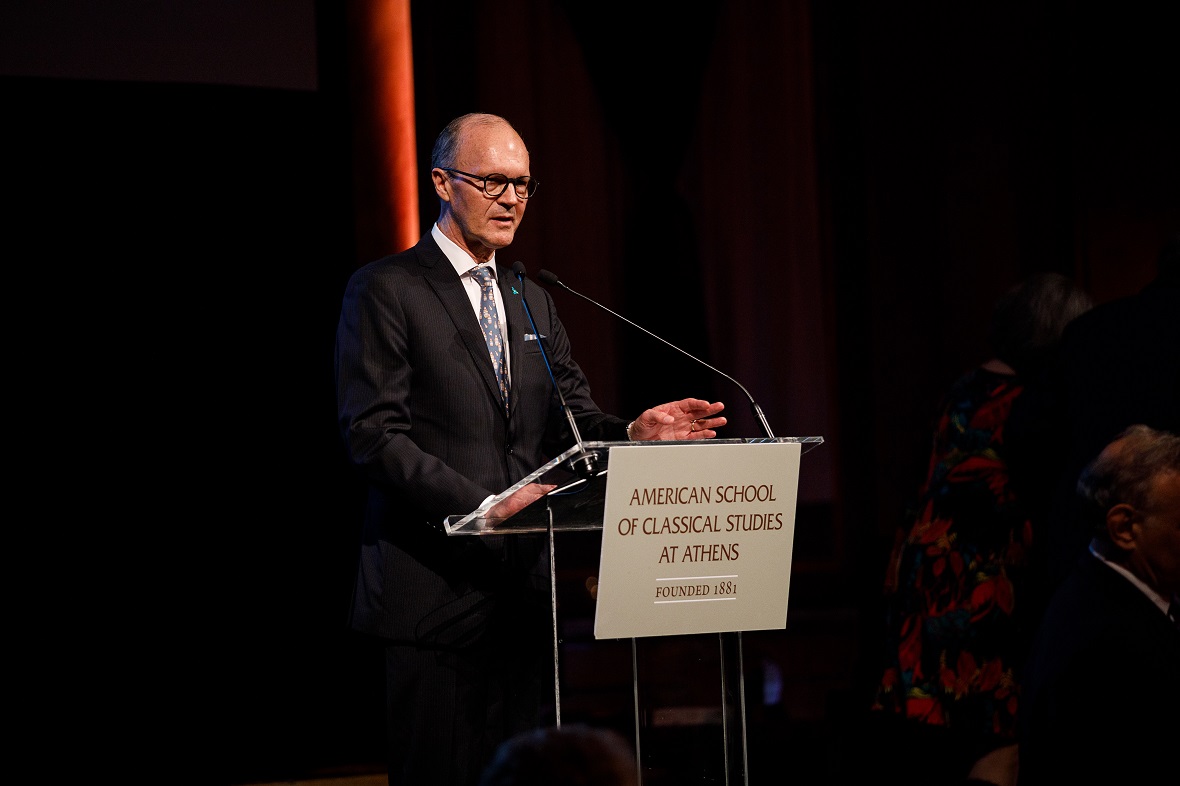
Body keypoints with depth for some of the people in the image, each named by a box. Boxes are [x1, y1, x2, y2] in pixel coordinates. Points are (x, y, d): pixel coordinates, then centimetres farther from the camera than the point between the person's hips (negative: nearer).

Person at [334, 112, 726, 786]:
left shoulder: (533, 302, 20)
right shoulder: (386, 290, -2)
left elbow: (572, 420, 14)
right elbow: (375, 437, -11)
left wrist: (634, 433, -8)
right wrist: (478, 503, -22)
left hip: (525, 592, 6)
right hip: (437, 588, -6)